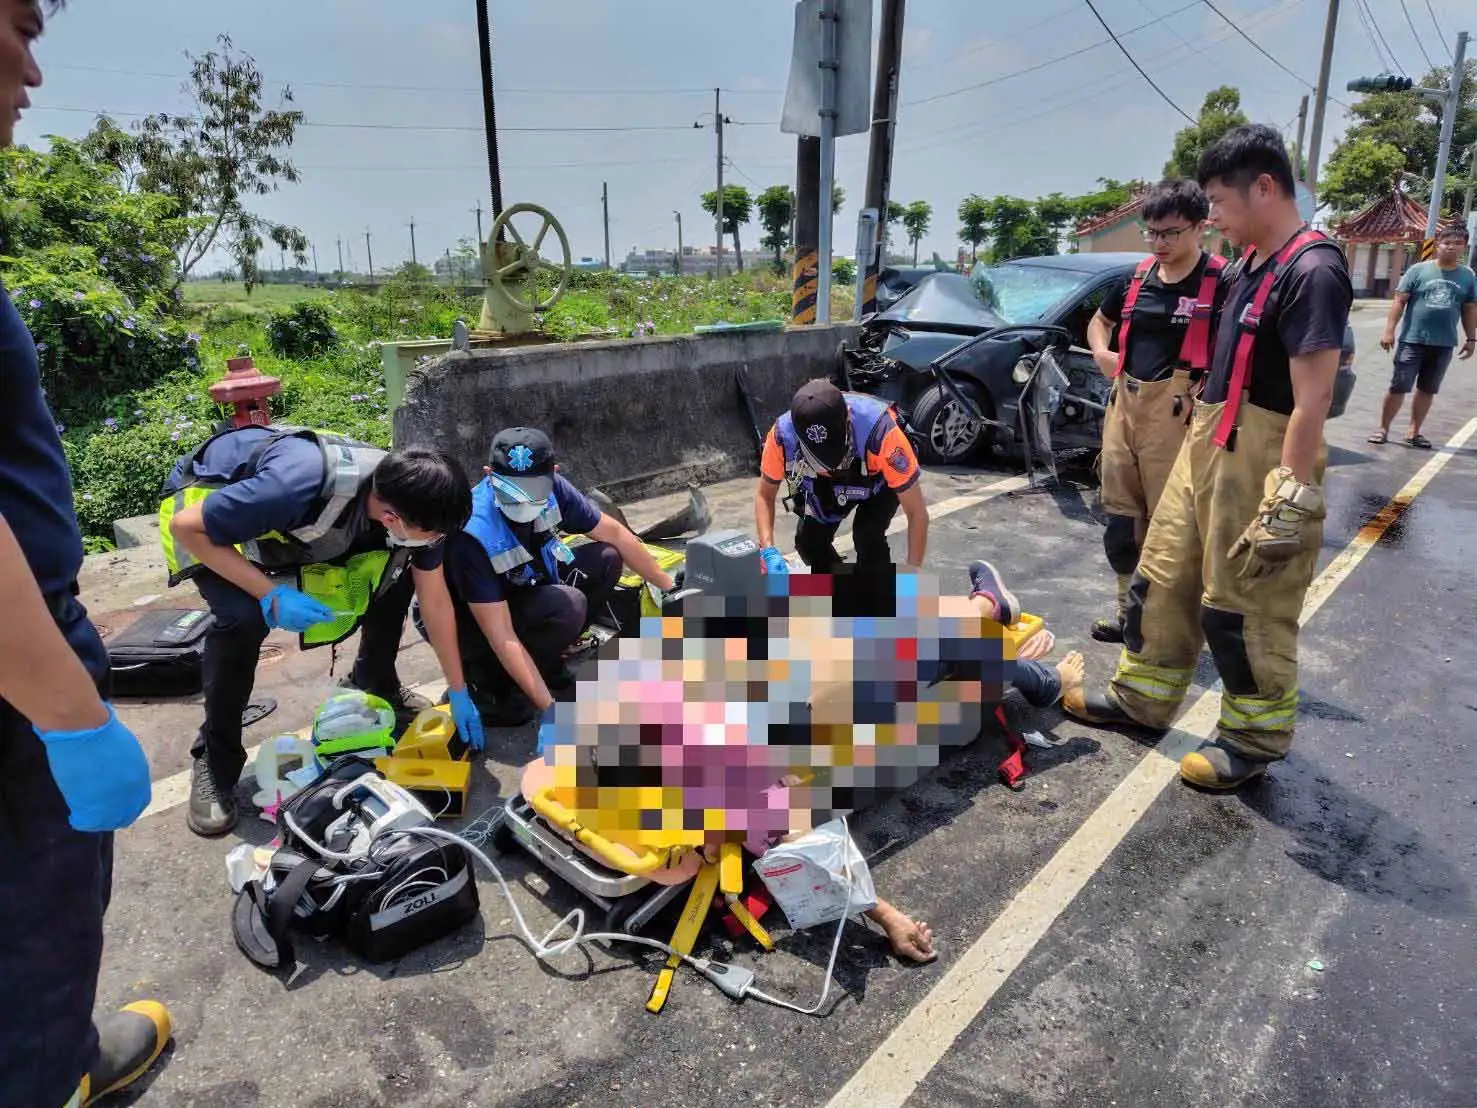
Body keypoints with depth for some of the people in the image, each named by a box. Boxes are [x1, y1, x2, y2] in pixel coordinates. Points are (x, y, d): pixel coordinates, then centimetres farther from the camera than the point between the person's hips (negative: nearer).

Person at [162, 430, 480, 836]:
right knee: (244, 616, -31)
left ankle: (375, 687, 17)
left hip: (290, 525, 5)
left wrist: (459, 692, -3)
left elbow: (436, 601, -9)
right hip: (203, 499, -5)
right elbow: (187, 527, -30)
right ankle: (215, 758, -8)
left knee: (395, 574, -8)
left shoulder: (410, 498, -23)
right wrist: (271, 596, -35)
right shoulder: (302, 485, -44)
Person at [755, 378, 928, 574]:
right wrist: (769, 551, -31)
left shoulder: (878, 430, -44)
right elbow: (764, 495, -16)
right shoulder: (782, 434, -35)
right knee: (808, 540, -11)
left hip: (881, 479, -3)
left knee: (868, 535, -27)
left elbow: (917, 512, -35)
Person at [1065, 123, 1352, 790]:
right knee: (1165, 578, 16)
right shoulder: (1252, 263, 11)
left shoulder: (1312, 272, -17)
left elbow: (1312, 399, -21)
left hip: (1263, 459, -9)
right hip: (1206, 445, 9)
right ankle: (1141, 697, 31)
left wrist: (1293, 500, -22)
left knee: (1246, 608, 2)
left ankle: (1254, 739, 20)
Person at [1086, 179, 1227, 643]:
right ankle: (1130, 609, 28)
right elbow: (1099, 320, 30)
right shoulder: (1138, 277, 13)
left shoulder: (1220, 281, -6)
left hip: (1176, 412, -7)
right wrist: (1101, 354, 11)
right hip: (1124, 404, 7)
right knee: (1120, 514, 13)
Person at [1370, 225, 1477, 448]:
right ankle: (1383, 429, 6)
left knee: (1427, 390, 10)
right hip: (1412, 340, -3)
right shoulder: (1418, 270, -3)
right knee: (1398, 387, -3)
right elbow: (1399, 301, -5)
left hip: (1443, 345, 4)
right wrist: (1389, 330, -12)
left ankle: (1414, 432, 19)